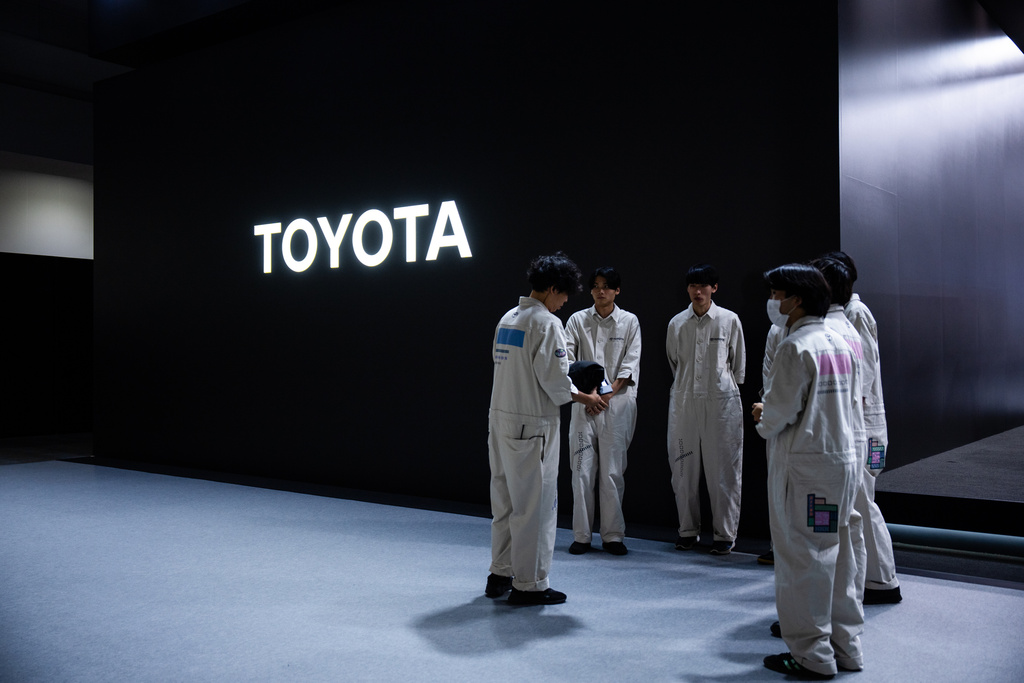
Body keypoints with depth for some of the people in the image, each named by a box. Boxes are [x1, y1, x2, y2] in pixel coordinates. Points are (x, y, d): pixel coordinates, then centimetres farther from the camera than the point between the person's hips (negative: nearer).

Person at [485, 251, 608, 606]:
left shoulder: (507, 318, 11)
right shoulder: (547, 323, -14)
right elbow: (554, 378, -17)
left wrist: (570, 389, 18)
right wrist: (584, 397, -1)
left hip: (500, 417, 9)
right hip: (532, 424, -9)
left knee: (505, 497, 17)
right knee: (535, 503, 1)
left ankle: (501, 573, 28)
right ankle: (528, 584, 9)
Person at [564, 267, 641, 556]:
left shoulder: (629, 321, 6)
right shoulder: (578, 320, 7)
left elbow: (630, 363, 0)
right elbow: (565, 356, -2)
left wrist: (608, 393, -11)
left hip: (617, 401, -1)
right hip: (584, 402, 1)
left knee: (612, 470, 1)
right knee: (582, 469, 1)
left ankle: (612, 535, 12)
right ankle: (581, 535, 11)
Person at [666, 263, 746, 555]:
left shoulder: (729, 320, 1)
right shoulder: (677, 323, 7)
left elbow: (739, 363, 10)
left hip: (721, 402, -2)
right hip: (684, 402, 2)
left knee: (723, 468, -1)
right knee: (684, 468, 5)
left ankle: (725, 533, 11)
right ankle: (688, 529, 19)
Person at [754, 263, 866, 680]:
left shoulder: (795, 347, -15)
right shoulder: (842, 344, 10)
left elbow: (780, 411, -19)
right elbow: (853, 406, 14)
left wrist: (762, 421, 4)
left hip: (804, 465, -8)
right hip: (846, 459, 9)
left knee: (803, 558, 2)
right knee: (841, 556, 15)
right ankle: (846, 647, 26)